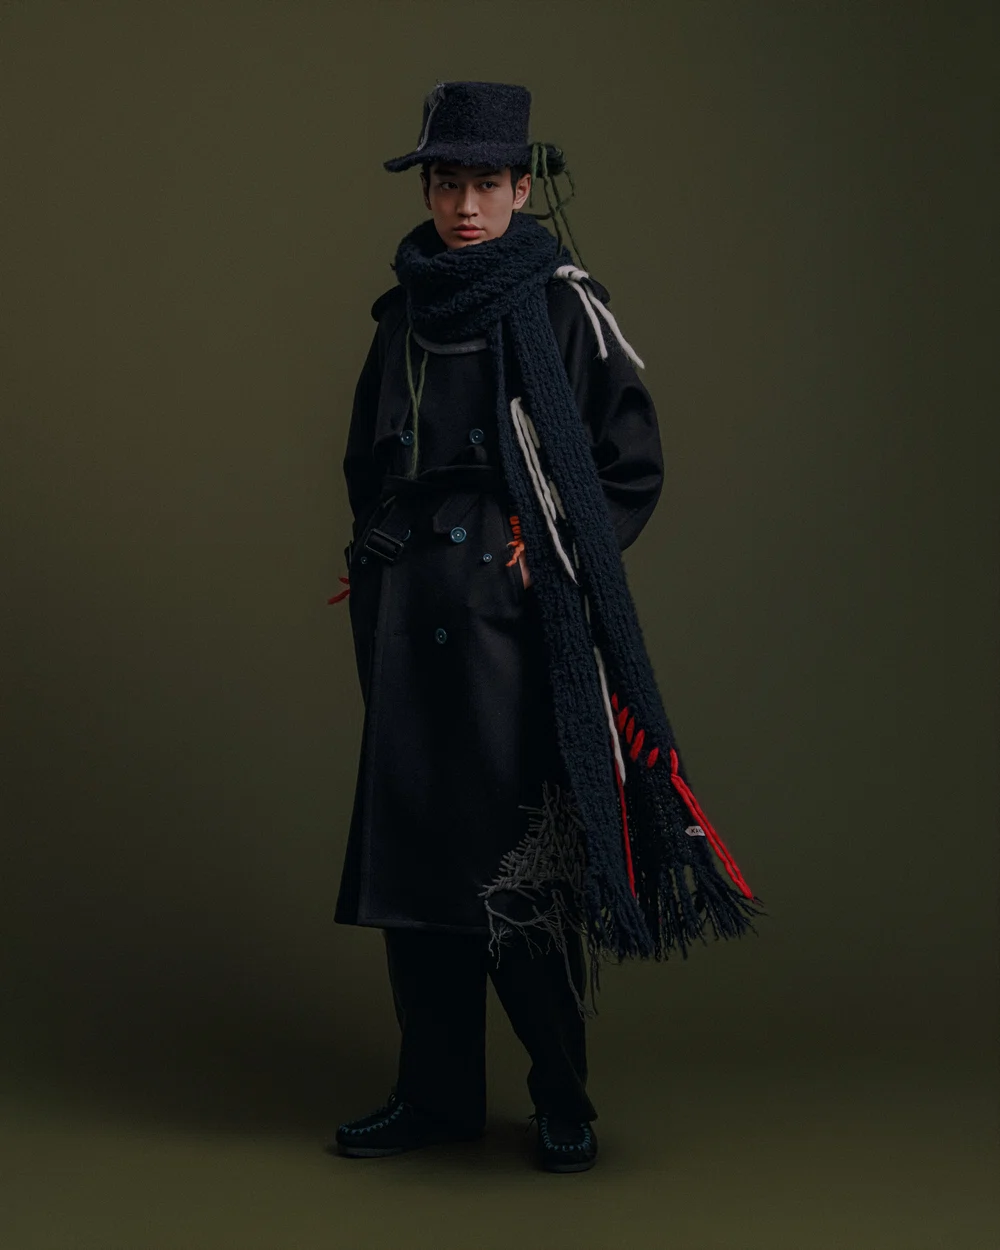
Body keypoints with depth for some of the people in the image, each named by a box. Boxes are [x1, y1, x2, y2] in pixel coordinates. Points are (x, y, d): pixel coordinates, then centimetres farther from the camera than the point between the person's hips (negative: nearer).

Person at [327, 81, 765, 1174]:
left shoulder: (564, 304, -3)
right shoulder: (406, 314, 12)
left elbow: (633, 470, -1)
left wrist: (554, 560, -8)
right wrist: (382, 560, 10)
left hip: (520, 620, -5)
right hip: (410, 620, 5)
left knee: (521, 860, -5)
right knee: (409, 844, 6)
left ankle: (562, 1097, 11)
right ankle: (438, 1092, 19)